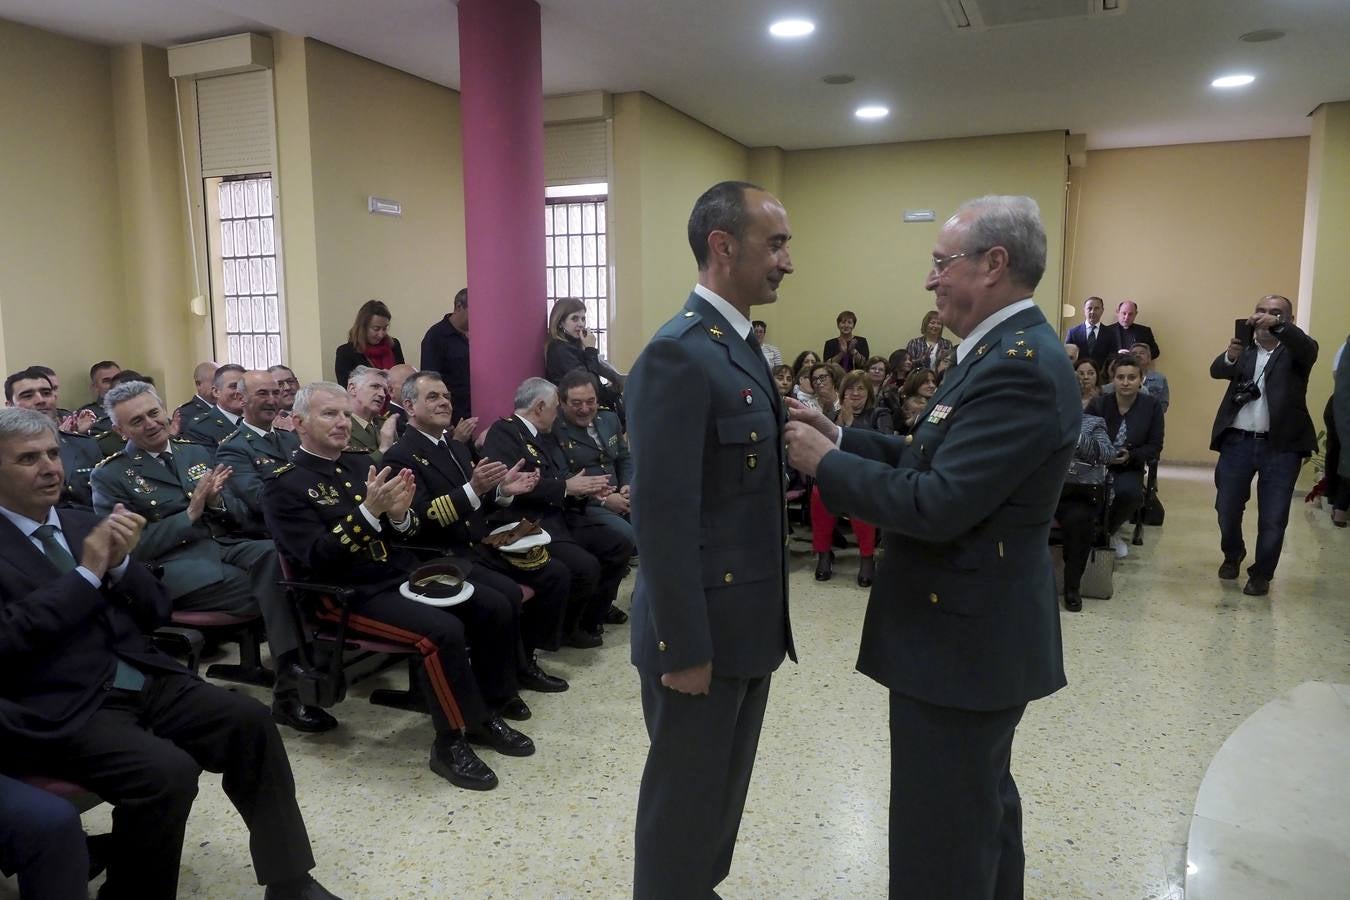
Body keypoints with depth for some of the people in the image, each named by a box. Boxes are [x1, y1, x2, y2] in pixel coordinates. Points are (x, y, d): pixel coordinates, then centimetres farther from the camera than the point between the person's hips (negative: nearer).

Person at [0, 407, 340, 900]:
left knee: (249, 721, -13)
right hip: (61, 711, -6)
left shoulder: (85, 524, 15)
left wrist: (120, 563, -5)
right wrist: (87, 572, -15)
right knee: (168, 771, -29)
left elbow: (156, 611, 13)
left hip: (145, 682, 6)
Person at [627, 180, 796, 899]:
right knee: (685, 798, 11)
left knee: (725, 788, 23)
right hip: (703, 632, -9)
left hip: (747, 623, 9)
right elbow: (662, 517, -24)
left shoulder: (741, 347, 10)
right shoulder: (677, 354, -21)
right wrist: (682, 647, -21)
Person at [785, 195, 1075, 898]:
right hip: (975, 626, 10)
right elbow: (938, 463, 10)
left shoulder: (1020, 365, -23)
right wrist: (842, 438, 1)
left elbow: (937, 504, -28)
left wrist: (827, 463, -17)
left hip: (964, 636, -10)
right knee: (981, 803, 27)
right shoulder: (1006, 350, 9)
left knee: (941, 843, 5)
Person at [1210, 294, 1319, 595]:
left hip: (1281, 446, -2)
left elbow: (1309, 348, -20)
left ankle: (1261, 574, 20)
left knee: (1273, 518, 3)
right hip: (1237, 442, 2)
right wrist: (1231, 356, -31)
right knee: (1227, 509, 10)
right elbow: (1216, 371, -9)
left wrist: (1276, 325, -36)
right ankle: (1233, 555, 36)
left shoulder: (1295, 350, 3)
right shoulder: (1244, 347, 8)